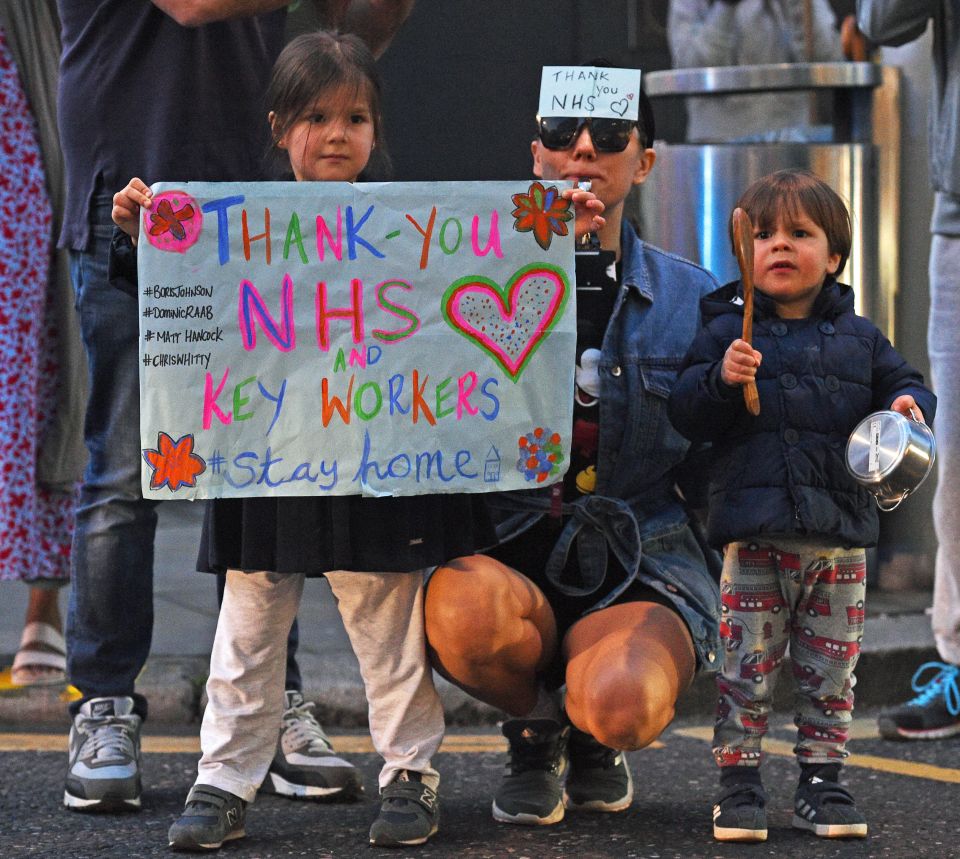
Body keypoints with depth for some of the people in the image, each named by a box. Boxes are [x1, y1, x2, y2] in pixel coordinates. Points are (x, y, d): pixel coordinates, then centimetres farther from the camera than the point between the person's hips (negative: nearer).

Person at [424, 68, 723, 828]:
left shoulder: (691, 295, 8)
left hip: (644, 570, 0)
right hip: (513, 559, 1)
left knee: (622, 704, -34)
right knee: (464, 609, -37)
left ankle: (593, 736, 10)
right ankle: (535, 731, 1)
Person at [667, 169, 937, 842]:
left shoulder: (859, 338, 10)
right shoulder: (726, 332, 3)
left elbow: (901, 383, 19)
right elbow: (685, 416, -1)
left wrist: (909, 406, -4)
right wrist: (721, 379, -19)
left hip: (840, 538, 2)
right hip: (754, 538, -2)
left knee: (831, 672, 7)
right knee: (746, 668, -1)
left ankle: (823, 780, 18)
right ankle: (740, 783, 8)